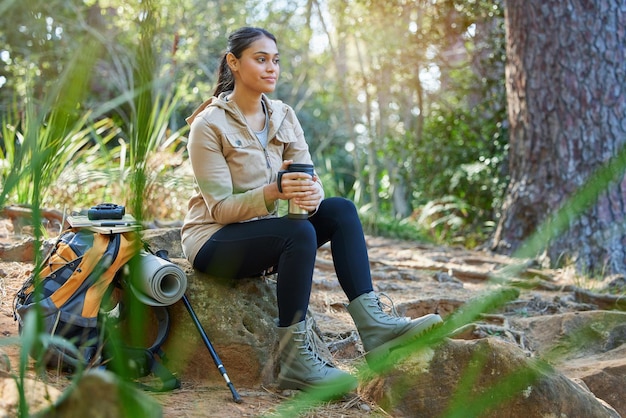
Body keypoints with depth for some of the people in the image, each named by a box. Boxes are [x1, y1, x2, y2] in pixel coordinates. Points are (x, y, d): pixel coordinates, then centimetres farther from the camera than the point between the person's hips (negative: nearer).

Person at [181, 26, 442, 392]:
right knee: (299, 232, -32)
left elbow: (309, 179, -2)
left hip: (265, 234, 6)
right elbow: (220, 208, -19)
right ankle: (294, 361, -30)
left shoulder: (283, 117, 5)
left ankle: (373, 324, -25)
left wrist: (312, 194, -28)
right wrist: (274, 191, -35)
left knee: (340, 209, -16)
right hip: (213, 240, -6)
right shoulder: (209, 125, -14)